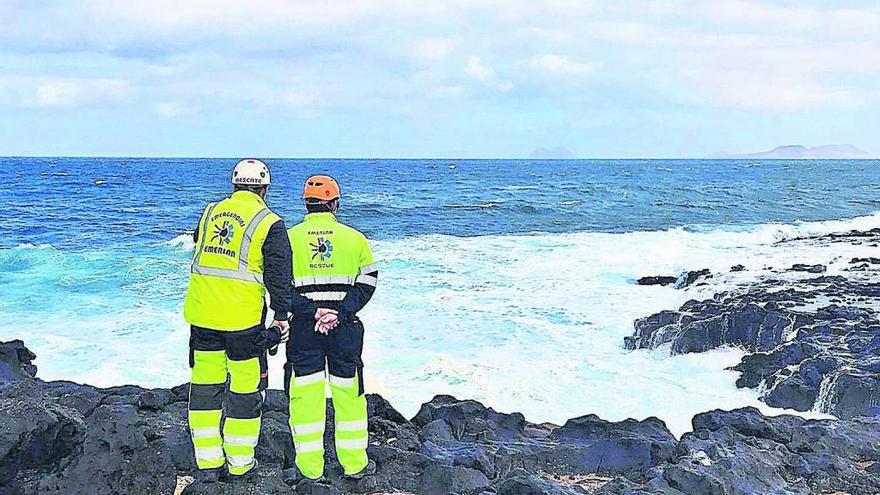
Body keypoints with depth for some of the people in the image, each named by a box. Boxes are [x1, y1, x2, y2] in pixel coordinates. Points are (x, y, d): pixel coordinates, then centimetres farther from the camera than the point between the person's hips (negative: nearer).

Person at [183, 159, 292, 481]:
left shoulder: (210, 213, 10)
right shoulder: (269, 224, -5)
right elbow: (278, 275, -10)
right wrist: (281, 315, -7)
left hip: (201, 315, 5)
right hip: (243, 319, -4)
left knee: (205, 384, 12)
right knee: (246, 387, 7)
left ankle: (207, 463, 17)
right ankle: (239, 464, 15)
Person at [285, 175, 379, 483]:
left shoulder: (289, 237, 1)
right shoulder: (354, 238, 3)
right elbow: (367, 283, -3)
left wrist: (312, 313, -10)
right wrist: (339, 314, -10)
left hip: (303, 329, 0)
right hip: (345, 329, 1)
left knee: (305, 396, 6)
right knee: (349, 393, 11)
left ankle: (310, 468, 12)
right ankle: (354, 463, 18)